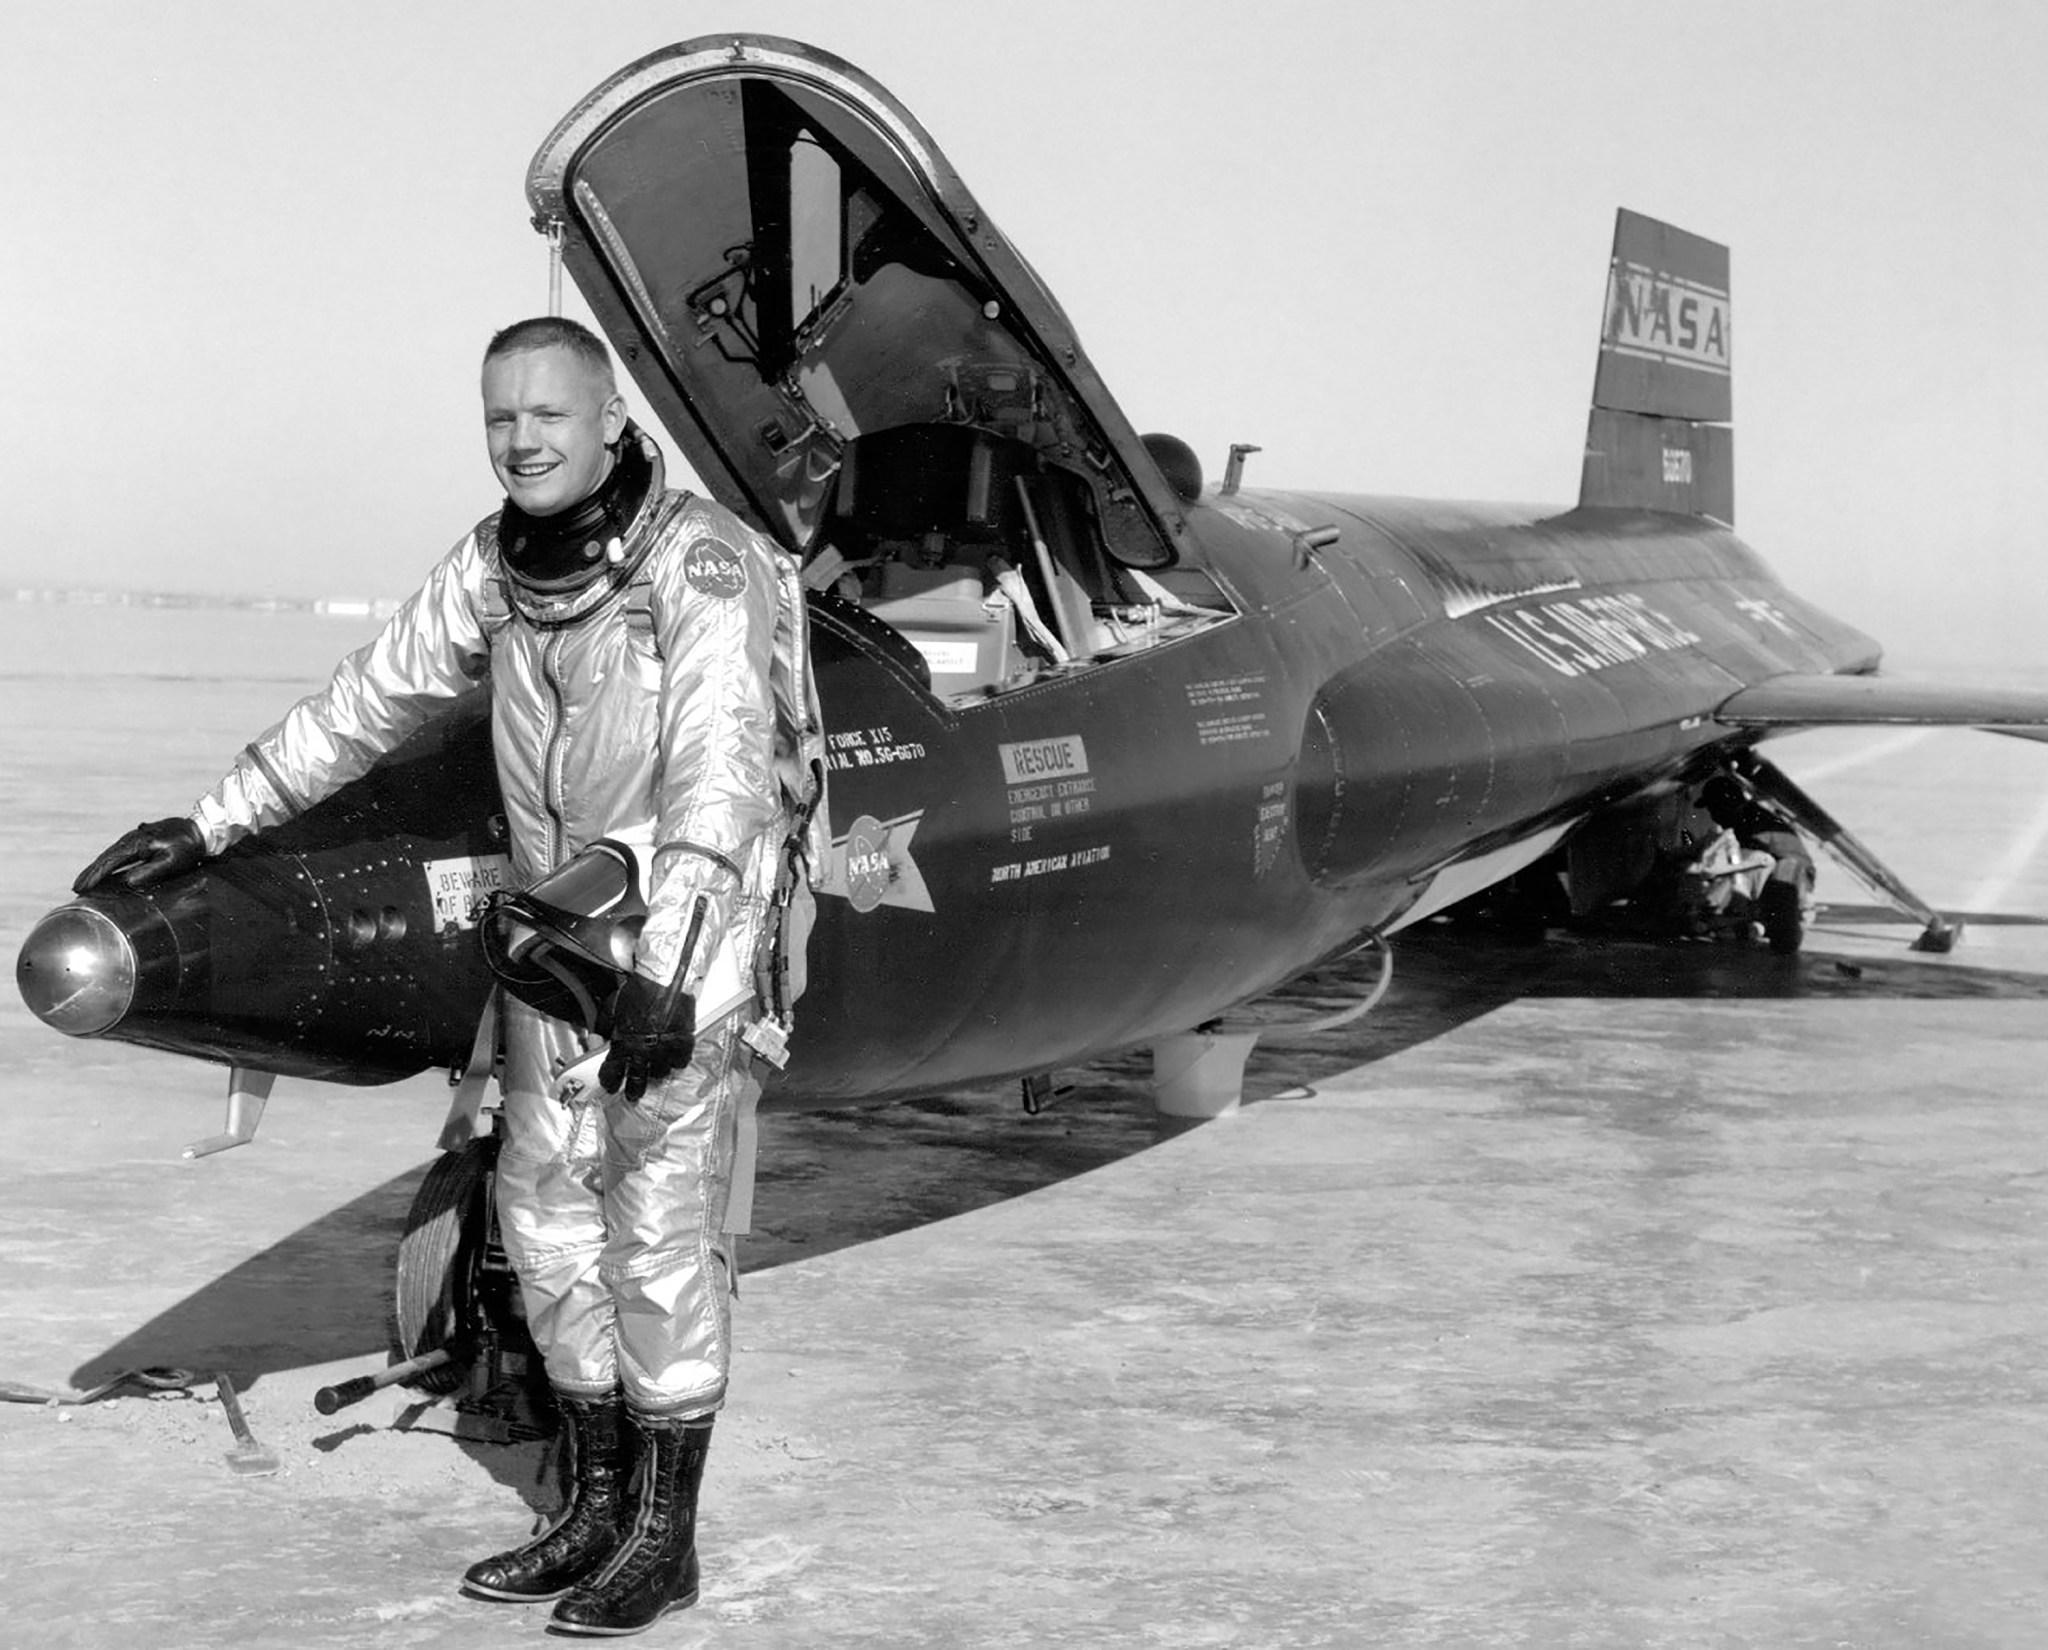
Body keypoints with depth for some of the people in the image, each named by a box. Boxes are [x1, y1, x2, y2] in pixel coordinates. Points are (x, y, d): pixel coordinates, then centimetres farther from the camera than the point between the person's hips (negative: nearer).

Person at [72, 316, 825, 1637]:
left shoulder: (700, 563, -19)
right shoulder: (495, 564, 2)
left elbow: (717, 777, -26)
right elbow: (372, 700, 10)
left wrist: (667, 971, -33)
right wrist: (212, 825, 11)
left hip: (696, 926, -7)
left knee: (661, 1228, -4)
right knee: (548, 1213, 8)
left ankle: (665, 1539, 9)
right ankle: (597, 1508, 21)